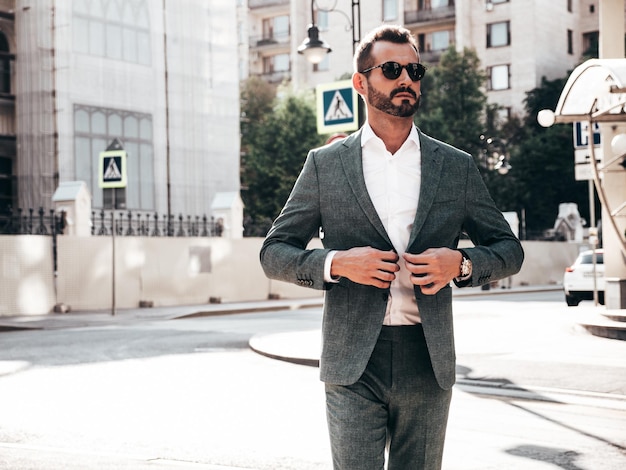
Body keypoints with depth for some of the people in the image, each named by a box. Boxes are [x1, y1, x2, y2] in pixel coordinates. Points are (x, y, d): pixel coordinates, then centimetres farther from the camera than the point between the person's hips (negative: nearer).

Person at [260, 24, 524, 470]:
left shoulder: (457, 166, 8)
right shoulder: (325, 164, 5)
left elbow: (509, 249, 14)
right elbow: (274, 253, 6)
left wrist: (462, 263, -8)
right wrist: (335, 263, -12)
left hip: (428, 364, 2)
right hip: (353, 364, -1)